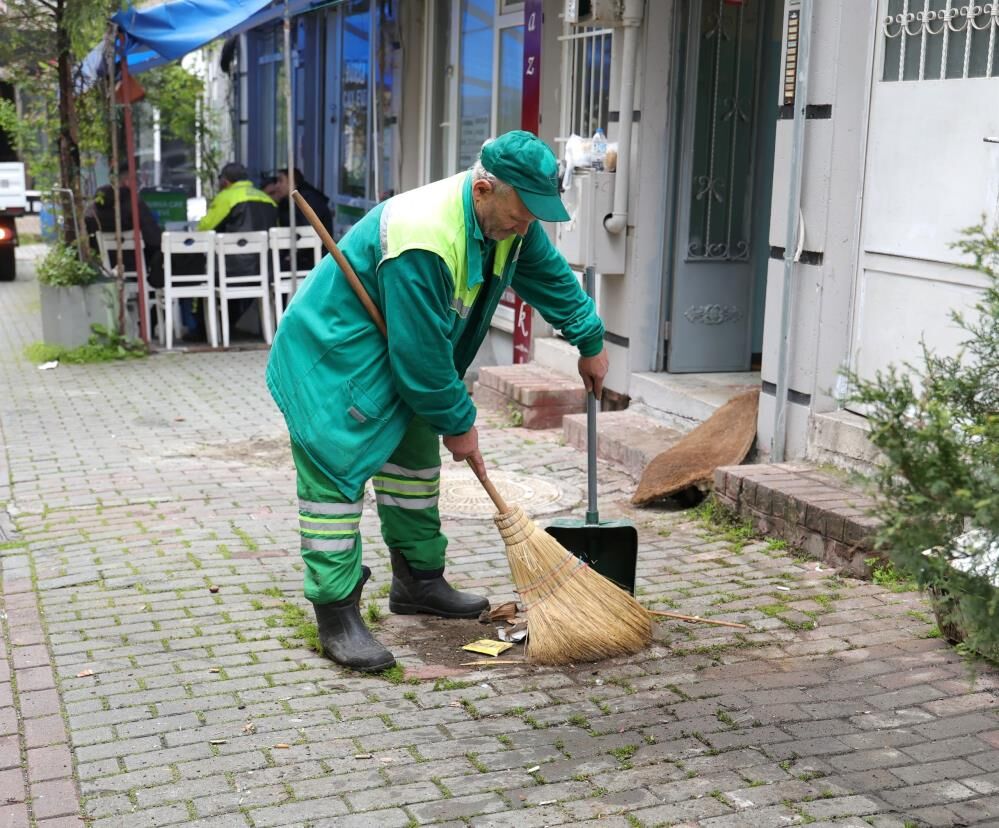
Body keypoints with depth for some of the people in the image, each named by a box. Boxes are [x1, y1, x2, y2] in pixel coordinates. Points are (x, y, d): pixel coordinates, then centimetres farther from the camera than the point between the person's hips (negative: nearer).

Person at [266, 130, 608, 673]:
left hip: (398, 356, 10)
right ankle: (337, 616, -9)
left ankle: (418, 581, 31)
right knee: (336, 472, -13)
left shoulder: (507, 219, -8)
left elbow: (550, 275, 12)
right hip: (333, 357, -10)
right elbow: (421, 355, -30)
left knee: (416, 456, 17)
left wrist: (590, 341, 20)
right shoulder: (421, 243, -37)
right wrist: (458, 424, -18)